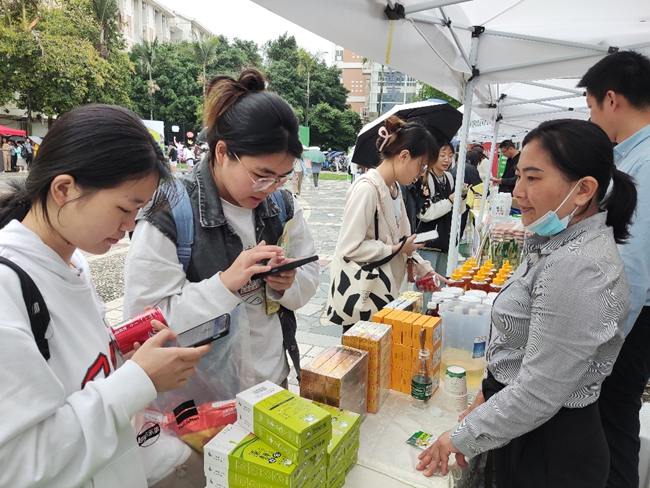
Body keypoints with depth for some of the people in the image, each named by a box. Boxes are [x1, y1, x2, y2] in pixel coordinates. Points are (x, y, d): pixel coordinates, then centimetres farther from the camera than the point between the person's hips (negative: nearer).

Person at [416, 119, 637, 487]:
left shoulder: (580, 270, -29)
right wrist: (490, 393, 12)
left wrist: (461, 437, -14)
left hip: (550, 449, -8)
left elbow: (538, 395, -26)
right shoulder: (563, 244, 2)